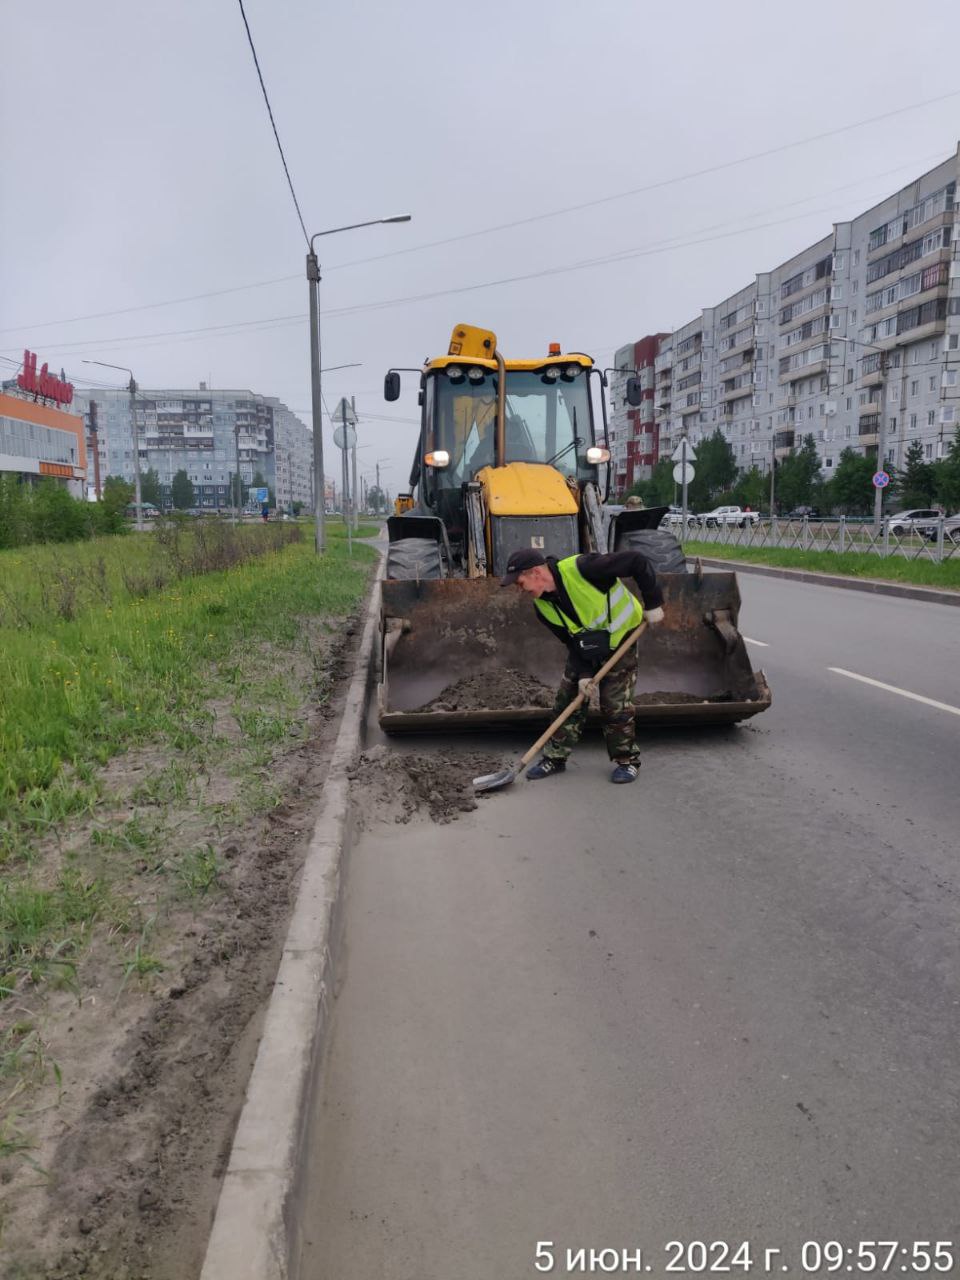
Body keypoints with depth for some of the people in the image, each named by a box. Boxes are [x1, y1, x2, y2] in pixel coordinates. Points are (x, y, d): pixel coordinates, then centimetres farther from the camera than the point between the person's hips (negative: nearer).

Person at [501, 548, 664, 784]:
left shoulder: (581, 569, -33)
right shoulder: (543, 606, -11)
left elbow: (637, 562, -28)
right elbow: (570, 641, -5)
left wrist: (653, 604, -23)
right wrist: (583, 674, -16)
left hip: (620, 641, -6)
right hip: (584, 648, 6)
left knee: (615, 705, -7)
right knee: (567, 700, 2)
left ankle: (627, 760, 11)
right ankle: (555, 757, 14)